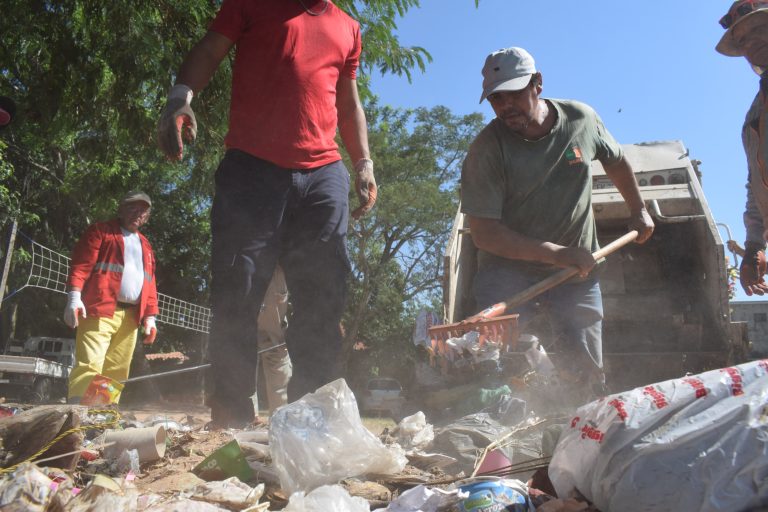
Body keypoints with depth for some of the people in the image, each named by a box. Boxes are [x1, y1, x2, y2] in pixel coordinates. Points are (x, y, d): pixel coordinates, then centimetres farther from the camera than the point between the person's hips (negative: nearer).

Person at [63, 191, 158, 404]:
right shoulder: (100, 231, 7)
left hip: (131, 316, 6)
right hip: (100, 311, -6)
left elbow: (149, 283, 22)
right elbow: (81, 265, -4)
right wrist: (74, 296, -18)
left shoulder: (145, 246, 25)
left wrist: (150, 316, 13)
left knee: (117, 372, 3)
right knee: (90, 365, -16)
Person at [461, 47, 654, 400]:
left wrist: (638, 210, 23)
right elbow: (483, 232, -22)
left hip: (577, 266, 3)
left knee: (587, 371, 4)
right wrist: (555, 253, -27)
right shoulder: (486, 149, -18)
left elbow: (615, 161, 18)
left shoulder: (581, 119, -5)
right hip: (509, 268, -3)